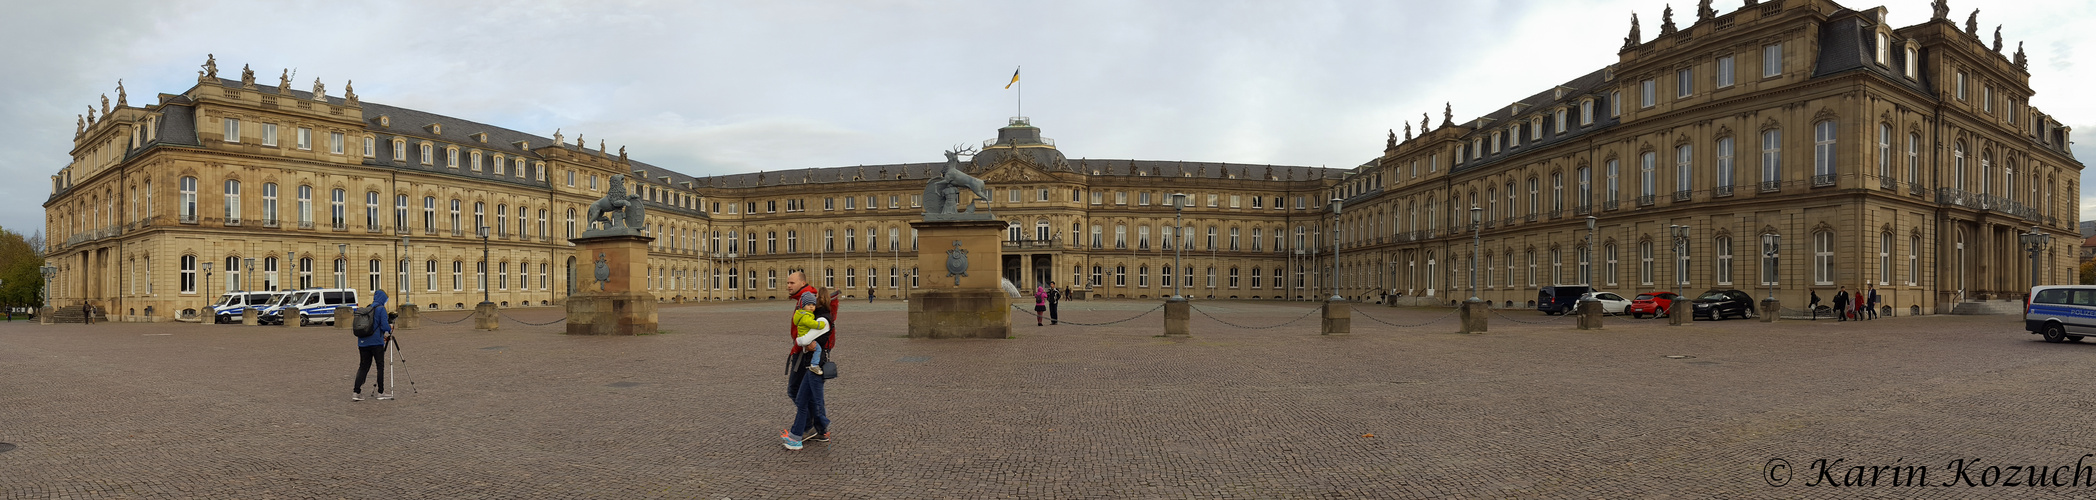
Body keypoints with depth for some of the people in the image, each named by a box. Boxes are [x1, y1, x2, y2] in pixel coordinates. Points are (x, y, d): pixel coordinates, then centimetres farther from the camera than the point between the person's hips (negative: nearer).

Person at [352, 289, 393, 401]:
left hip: (363, 342, 6)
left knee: (363, 366, 8)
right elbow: (384, 326, -13)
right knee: (380, 366, 2)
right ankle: (381, 392, 3)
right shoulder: (381, 309, -6)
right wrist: (390, 328, 11)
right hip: (376, 342, -6)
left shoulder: (366, 309, 14)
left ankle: (356, 392, 2)